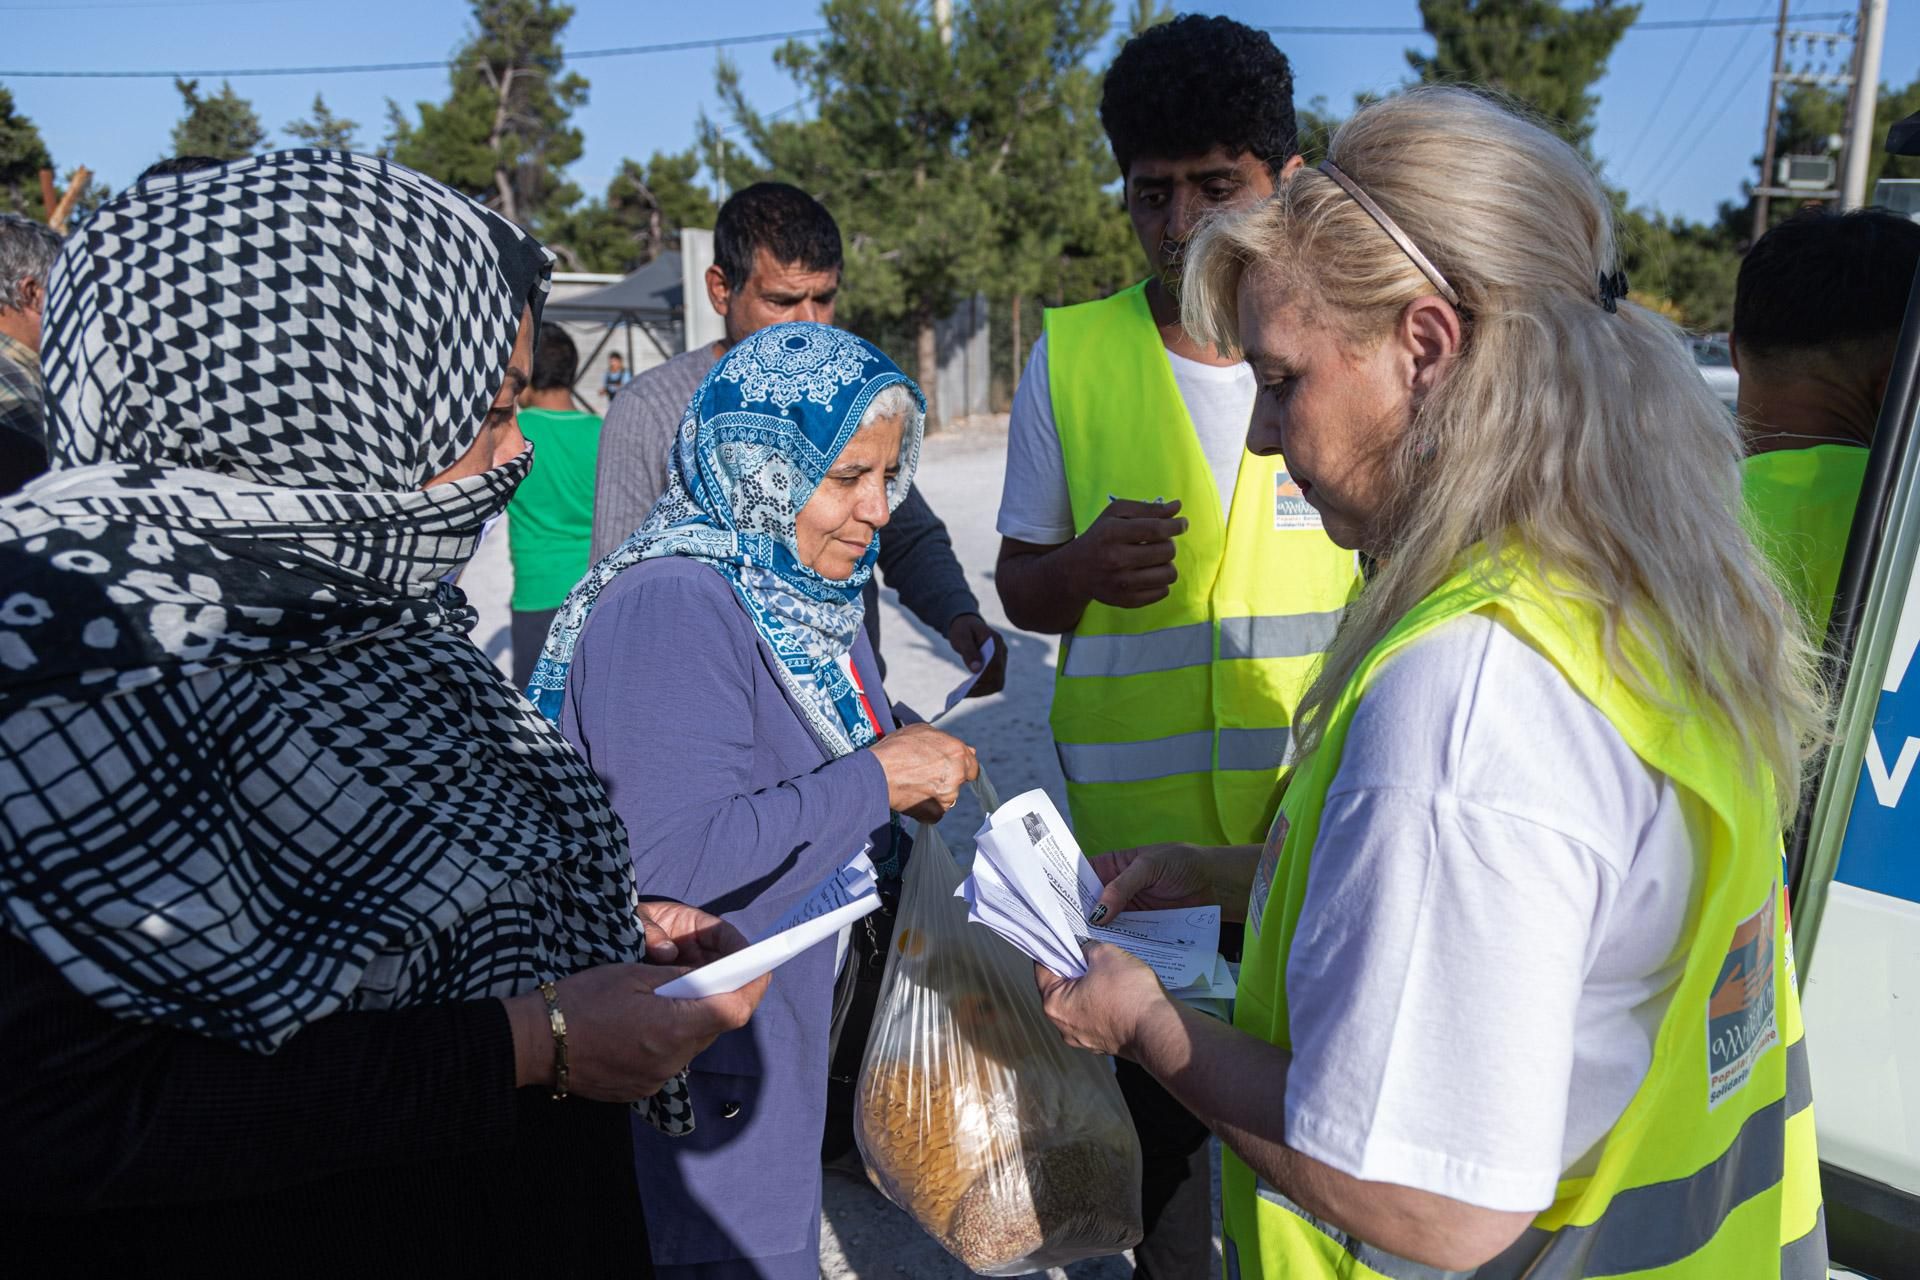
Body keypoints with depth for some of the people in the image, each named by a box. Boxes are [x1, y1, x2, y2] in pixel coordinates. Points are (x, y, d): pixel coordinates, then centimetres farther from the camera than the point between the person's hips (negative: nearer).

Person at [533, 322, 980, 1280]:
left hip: (783, 1012, 9)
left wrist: (915, 777, -1)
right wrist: (876, 778, -26)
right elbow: (675, 857, -33)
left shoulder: (808, 582, 5)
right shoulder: (671, 607, -26)